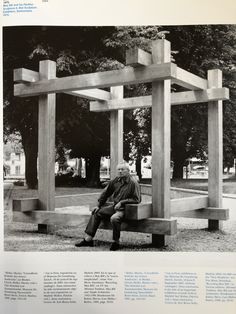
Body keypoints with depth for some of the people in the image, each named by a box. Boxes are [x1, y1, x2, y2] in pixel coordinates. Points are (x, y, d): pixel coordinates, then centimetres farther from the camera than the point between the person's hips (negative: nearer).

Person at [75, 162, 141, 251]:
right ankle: (88, 239, 5)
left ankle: (116, 242, -13)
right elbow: (105, 193, 16)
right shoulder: (115, 181, 6)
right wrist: (98, 205, 12)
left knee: (114, 218, -35)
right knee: (96, 212, 4)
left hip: (125, 209, -8)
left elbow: (136, 199, -13)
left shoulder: (133, 183, -12)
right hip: (114, 205, 8)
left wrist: (121, 202, -15)